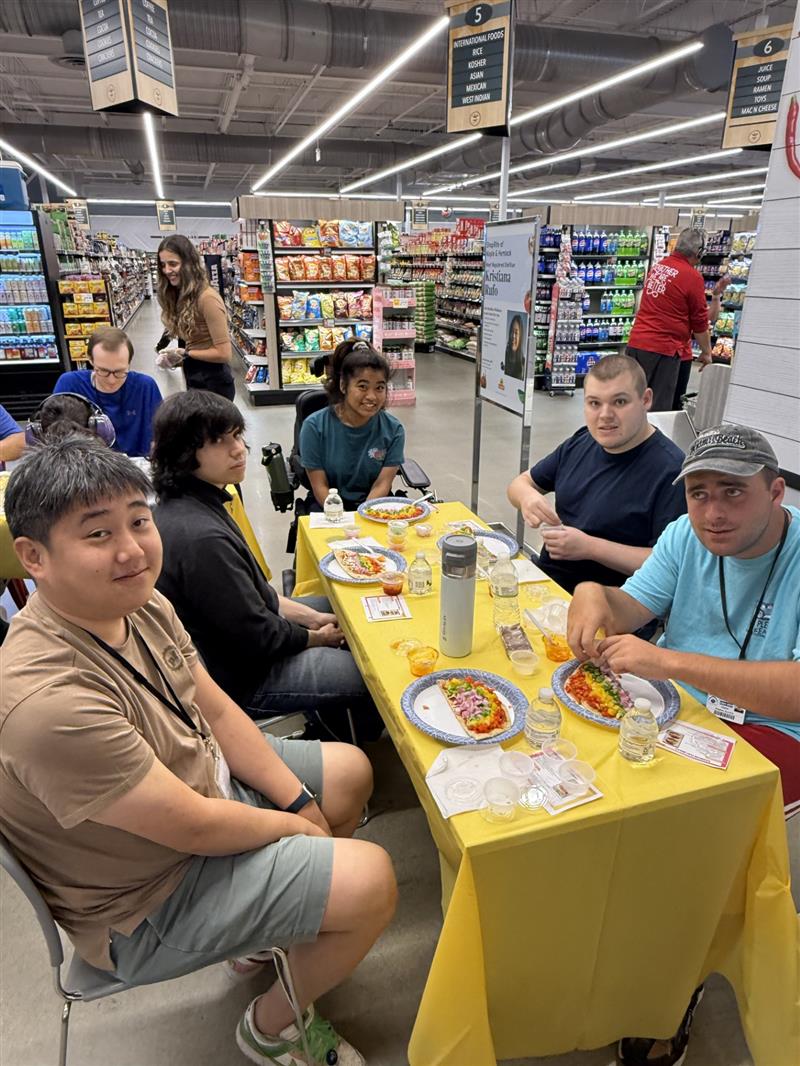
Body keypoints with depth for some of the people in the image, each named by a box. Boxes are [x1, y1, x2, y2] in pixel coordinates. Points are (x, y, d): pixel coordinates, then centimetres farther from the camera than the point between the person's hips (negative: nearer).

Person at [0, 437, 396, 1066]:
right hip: (146, 901, -8)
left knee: (351, 770, 14)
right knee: (371, 879, -17)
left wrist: (299, 802, -5)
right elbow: (194, 827, -28)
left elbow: (217, 713, 0)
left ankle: (270, 928, 32)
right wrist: (292, 825, -11)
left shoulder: (141, 603, -10)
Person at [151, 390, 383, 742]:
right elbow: (257, 638, -26)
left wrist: (308, 616, 2)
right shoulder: (201, 536, -34)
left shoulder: (184, 504, -2)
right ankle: (360, 752, 30)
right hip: (238, 676, -10)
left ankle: (328, 725, 36)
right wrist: (317, 637, -7)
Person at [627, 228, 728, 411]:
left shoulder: (658, 265, 11)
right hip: (662, 349, -7)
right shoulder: (693, 277, -8)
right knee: (658, 408, -2)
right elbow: (700, 322, -1)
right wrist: (706, 352, 12)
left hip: (635, 342, 7)